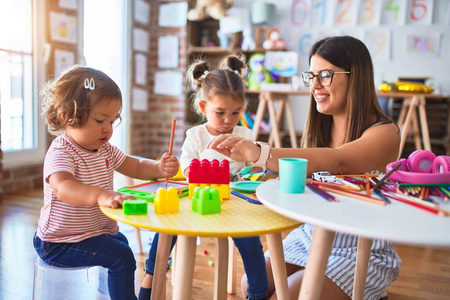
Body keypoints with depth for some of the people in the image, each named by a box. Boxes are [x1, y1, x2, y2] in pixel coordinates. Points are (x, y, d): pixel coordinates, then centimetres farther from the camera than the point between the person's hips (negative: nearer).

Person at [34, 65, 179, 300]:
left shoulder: (105, 149, 4)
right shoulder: (60, 153, -24)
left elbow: (136, 167, 9)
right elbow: (63, 188, -43)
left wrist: (160, 168, -13)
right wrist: (100, 195, -62)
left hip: (99, 229, 9)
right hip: (61, 243, -9)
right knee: (121, 257, -18)